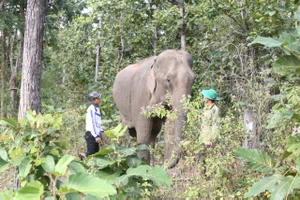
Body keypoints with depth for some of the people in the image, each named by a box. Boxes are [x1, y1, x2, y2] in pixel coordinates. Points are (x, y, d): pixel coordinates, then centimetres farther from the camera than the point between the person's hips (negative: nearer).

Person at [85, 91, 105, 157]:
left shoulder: (97, 108, 16)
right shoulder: (91, 109, -15)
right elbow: (92, 123, -21)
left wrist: (101, 132, 15)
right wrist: (96, 136, -24)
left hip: (96, 134, 10)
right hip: (91, 134, -10)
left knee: (96, 152, 12)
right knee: (90, 153, -10)